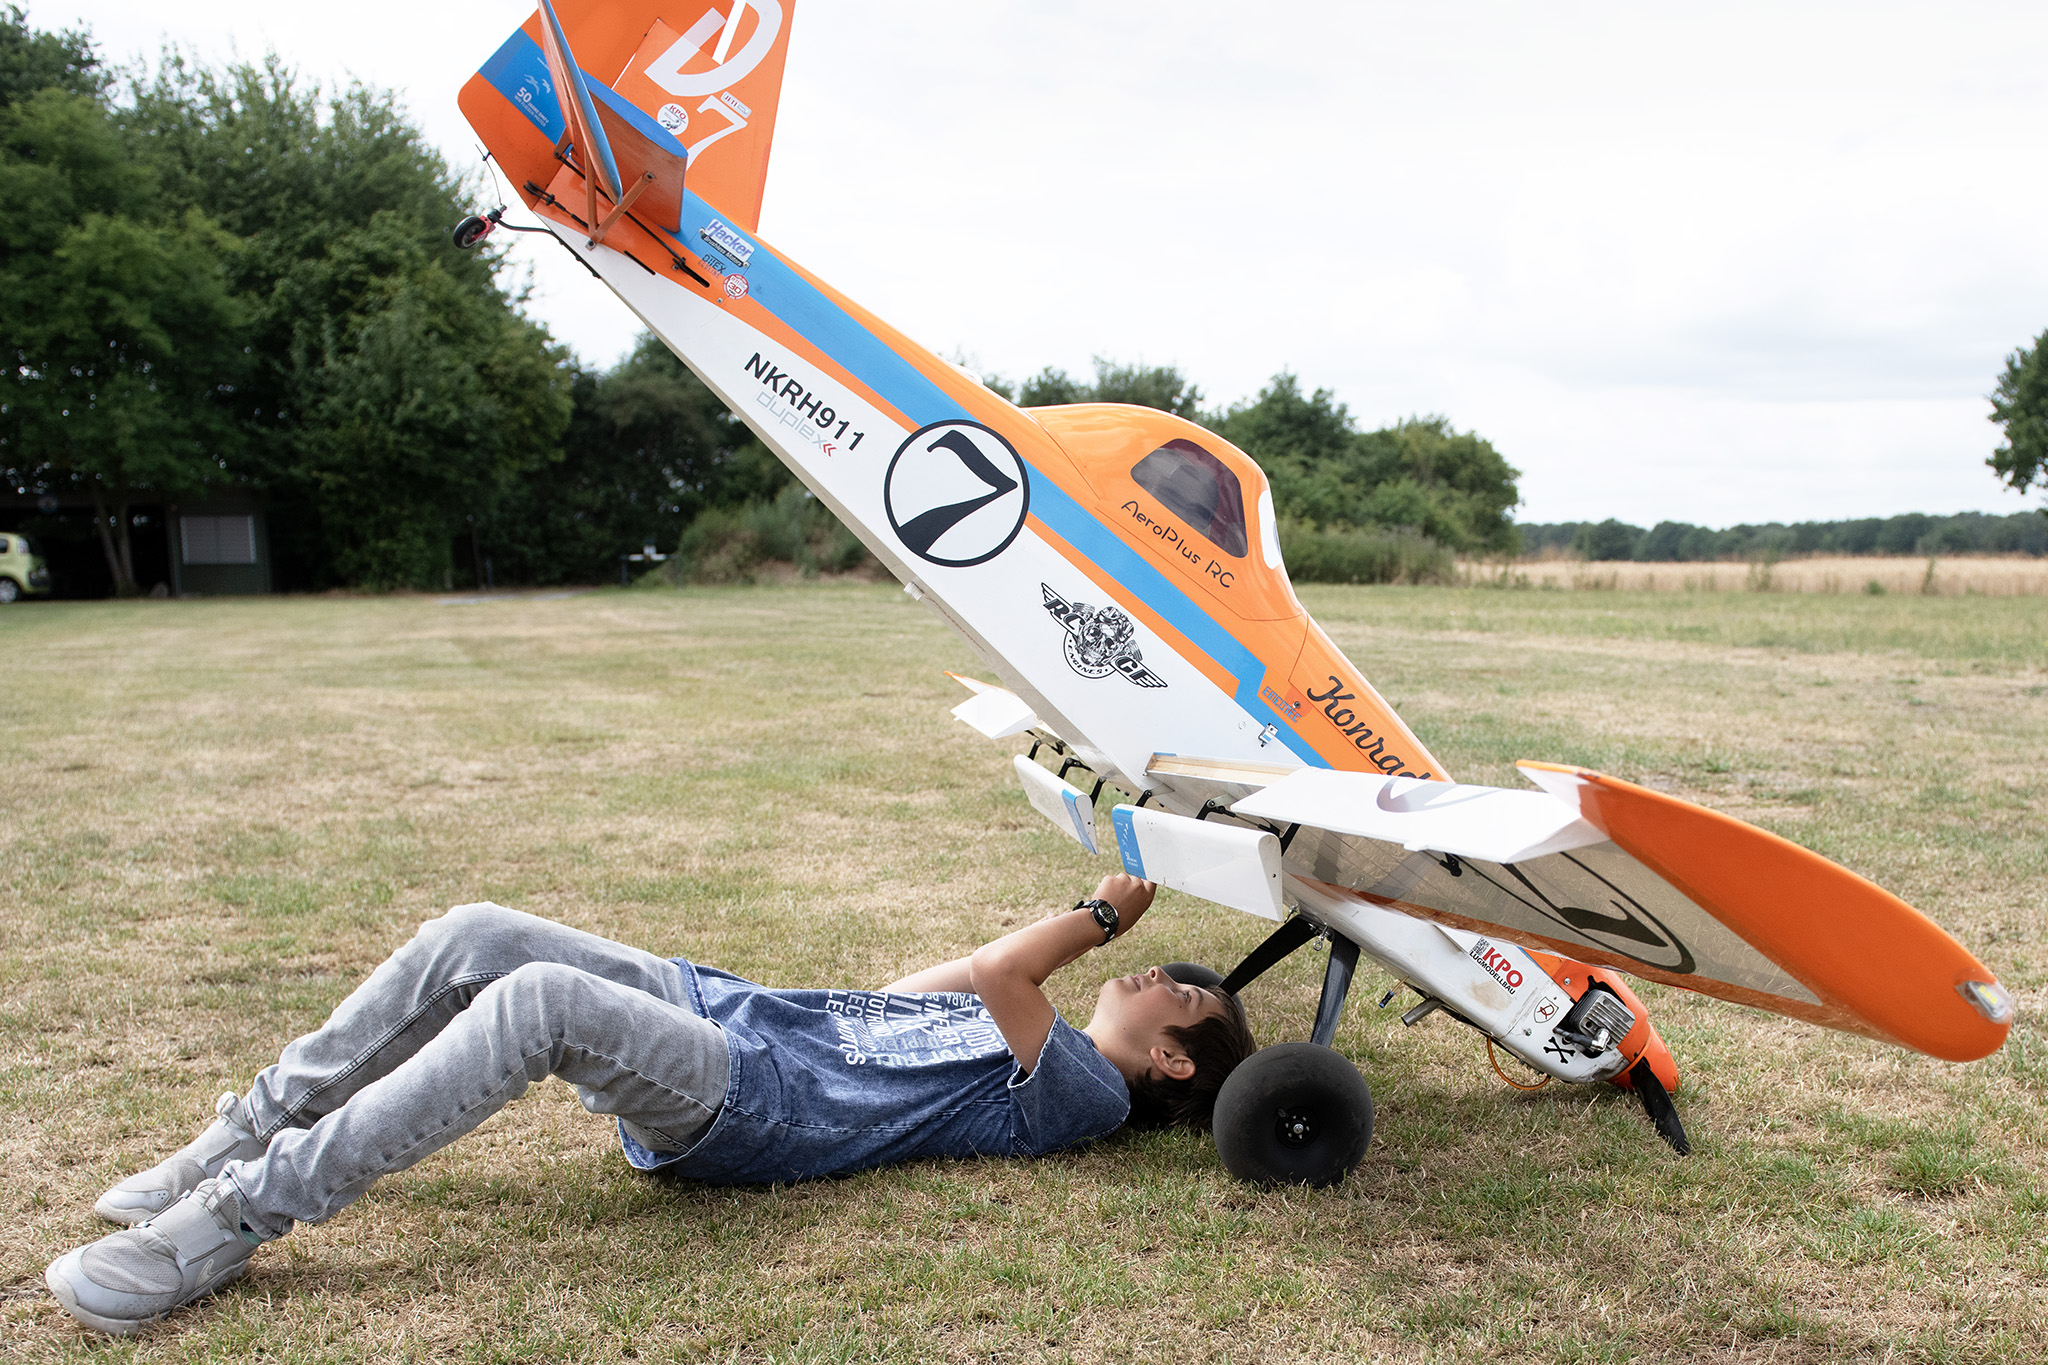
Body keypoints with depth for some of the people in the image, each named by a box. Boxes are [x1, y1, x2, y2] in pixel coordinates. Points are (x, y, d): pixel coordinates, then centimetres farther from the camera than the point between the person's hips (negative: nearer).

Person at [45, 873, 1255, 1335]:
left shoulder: (1083, 1095, -3)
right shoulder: (1031, 1039, 24)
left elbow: (995, 976, -16)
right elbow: (897, 998, 30)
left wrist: (1102, 919, 2)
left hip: (750, 1102, -9)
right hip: (722, 1006, 9)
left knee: (538, 1001, -31)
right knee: (475, 937, -8)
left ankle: (243, 1215, -23)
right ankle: (255, 1132, 1)